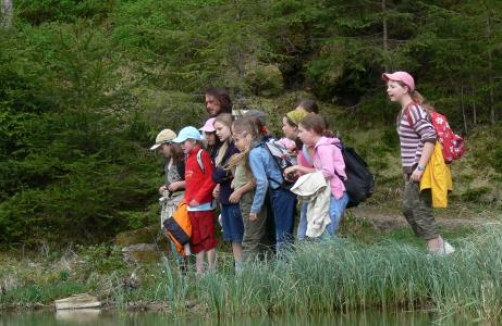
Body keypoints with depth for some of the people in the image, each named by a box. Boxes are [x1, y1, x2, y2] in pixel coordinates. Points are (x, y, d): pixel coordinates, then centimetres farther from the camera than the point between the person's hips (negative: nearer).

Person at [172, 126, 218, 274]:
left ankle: (212, 271, -2)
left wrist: (198, 198, -17)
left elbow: (211, 179, -15)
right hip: (191, 207, 9)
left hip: (203, 205, -9)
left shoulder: (202, 155, -9)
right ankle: (200, 272, 14)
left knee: (208, 239, -4)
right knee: (196, 242, 10)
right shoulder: (189, 157, 16)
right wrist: (187, 198, 9)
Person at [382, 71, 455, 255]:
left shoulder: (414, 110, -15)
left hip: (421, 170, -10)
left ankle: (436, 250, -3)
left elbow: (430, 137, -23)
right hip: (412, 169, 10)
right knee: (409, 208, 13)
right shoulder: (404, 112, 14)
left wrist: (420, 167, -25)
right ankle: (439, 245, 17)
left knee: (420, 209, -7)